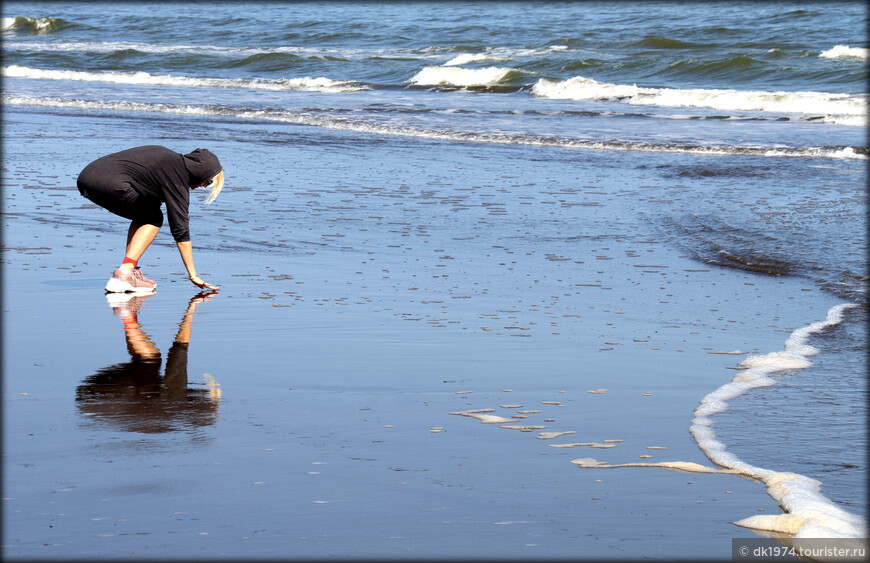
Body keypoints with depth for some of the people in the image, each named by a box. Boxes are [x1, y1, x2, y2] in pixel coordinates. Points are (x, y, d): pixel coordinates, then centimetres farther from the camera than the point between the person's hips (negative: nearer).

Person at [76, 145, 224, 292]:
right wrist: (193, 275, 4)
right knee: (153, 219, 8)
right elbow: (181, 230, -1)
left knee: (143, 215, 22)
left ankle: (131, 271, 13)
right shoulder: (177, 176, -2)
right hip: (110, 183, -9)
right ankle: (123, 275, -5)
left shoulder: (173, 159, 21)